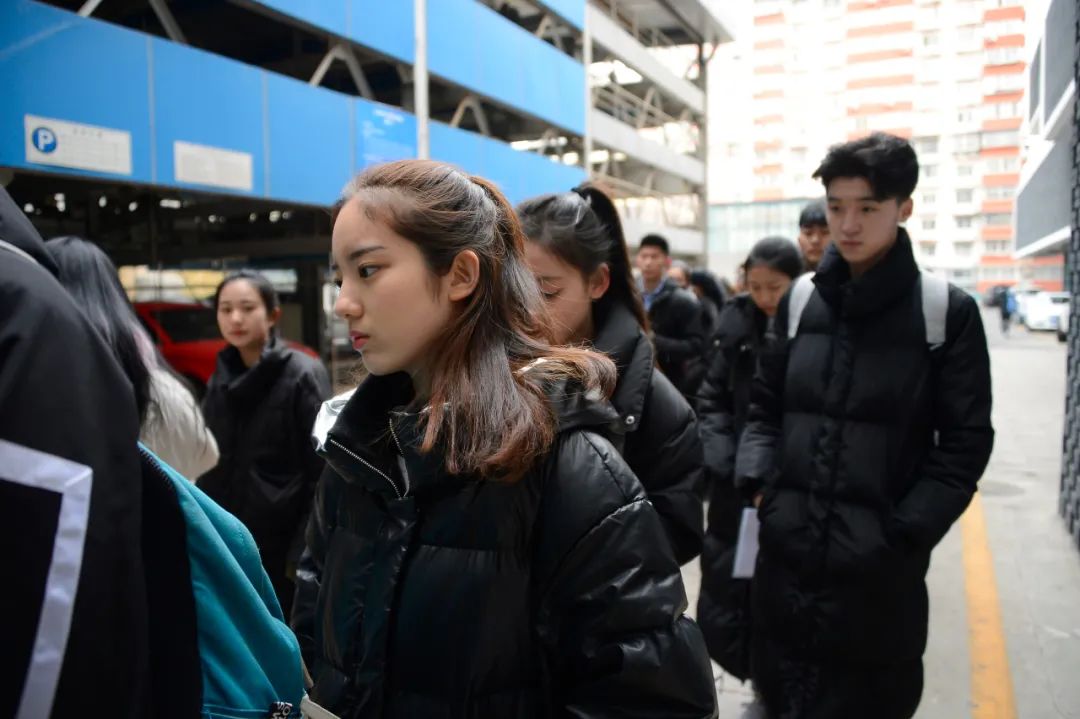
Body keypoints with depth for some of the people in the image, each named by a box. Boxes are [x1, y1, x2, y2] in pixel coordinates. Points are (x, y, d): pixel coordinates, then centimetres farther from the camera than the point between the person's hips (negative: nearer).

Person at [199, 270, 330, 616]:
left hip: (281, 548, -5)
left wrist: (305, 552, -17)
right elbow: (208, 466, 15)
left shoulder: (302, 375, -9)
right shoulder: (219, 380, 9)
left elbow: (321, 471, -14)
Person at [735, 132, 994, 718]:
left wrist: (904, 533, -12)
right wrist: (760, 484, -2)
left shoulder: (948, 312, -4)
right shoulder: (800, 303, 6)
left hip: (880, 567, -3)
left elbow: (965, 441, -4)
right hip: (787, 554, 3)